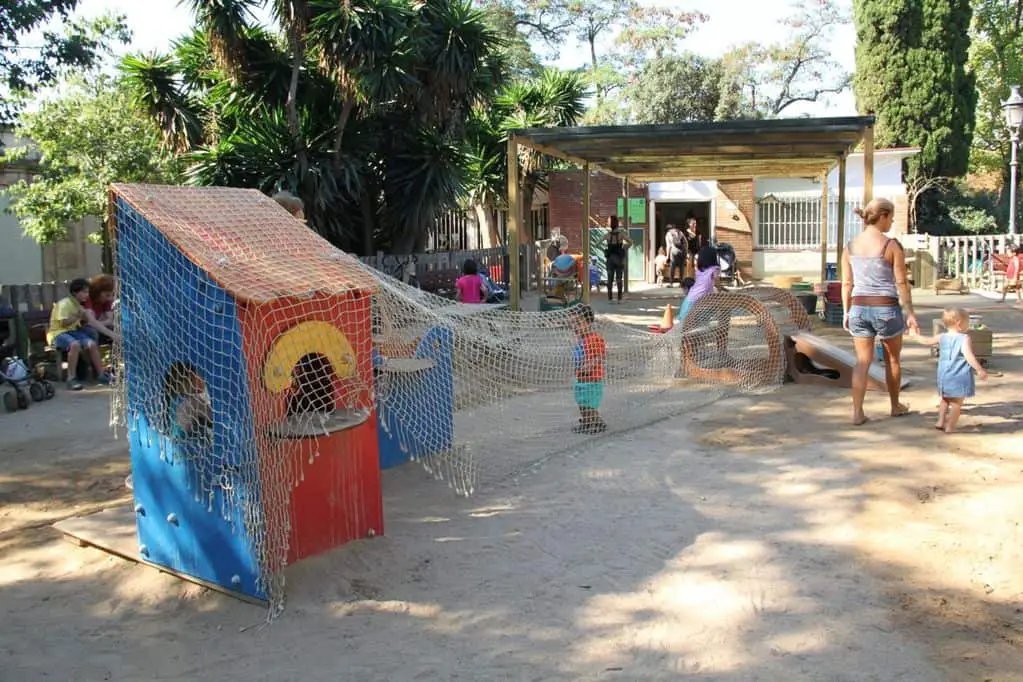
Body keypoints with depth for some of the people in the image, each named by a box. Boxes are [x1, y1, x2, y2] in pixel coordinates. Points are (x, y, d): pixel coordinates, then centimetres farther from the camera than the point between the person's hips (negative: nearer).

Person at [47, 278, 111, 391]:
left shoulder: (78, 305, 14)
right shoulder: (64, 304, -13)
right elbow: (64, 323, -22)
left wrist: (83, 318, 3)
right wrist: (78, 316, -18)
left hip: (73, 331, 8)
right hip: (58, 333, -8)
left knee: (92, 344, -16)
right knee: (75, 344, -37)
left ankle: (101, 374, -8)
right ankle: (71, 378, -34)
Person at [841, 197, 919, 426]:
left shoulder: (851, 246, 2)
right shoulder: (892, 246, -11)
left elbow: (847, 283, 6)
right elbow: (902, 283, -9)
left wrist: (846, 312, 13)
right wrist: (910, 313, -4)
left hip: (859, 307, 3)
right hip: (886, 308, -3)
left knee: (862, 362, 7)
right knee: (893, 359, 17)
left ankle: (857, 413, 0)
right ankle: (895, 406, 33)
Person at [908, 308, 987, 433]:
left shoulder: (942, 337, 5)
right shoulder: (964, 339, -13)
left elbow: (927, 341, 19)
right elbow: (969, 357, -22)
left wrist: (915, 336, 38)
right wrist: (980, 370, -20)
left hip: (944, 376, 6)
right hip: (960, 378, -6)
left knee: (945, 400, 25)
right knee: (957, 403, 4)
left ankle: (940, 422, 20)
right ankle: (950, 427, 3)